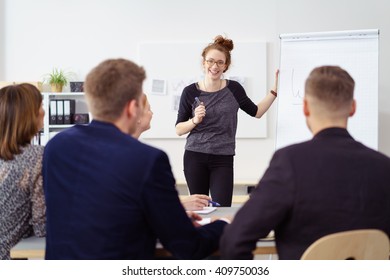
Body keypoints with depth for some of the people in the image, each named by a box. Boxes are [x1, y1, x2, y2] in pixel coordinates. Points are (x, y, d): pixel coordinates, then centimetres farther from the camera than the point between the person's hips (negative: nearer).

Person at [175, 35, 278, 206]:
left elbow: (256, 112, 14)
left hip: (223, 160, 0)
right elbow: (179, 130, 2)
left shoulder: (233, 89, 1)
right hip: (195, 158, 0)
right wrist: (195, 120, -15)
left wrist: (275, 90, 7)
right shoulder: (190, 92, -2)